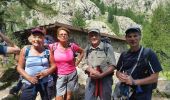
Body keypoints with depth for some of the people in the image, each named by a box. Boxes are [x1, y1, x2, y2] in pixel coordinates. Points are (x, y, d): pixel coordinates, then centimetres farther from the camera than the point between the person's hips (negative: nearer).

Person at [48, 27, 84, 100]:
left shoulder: (72, 46, -5)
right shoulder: (53, 46, -10)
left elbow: (82, 52, 12)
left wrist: (77, 63, 4)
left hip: (72, 75, 2)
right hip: (59, 76, -1)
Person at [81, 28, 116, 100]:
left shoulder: (107, 47, -7)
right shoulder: (87, 49, 6)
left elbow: (112, 65, -8)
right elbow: (84, 64, 7)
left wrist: (101, 75, -18)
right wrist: (91, 70, -14)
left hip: (105, 79, -3)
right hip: (91, 79, 3)